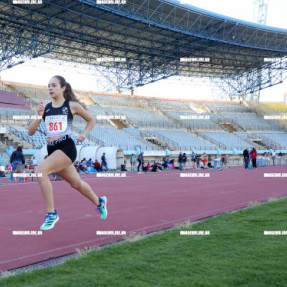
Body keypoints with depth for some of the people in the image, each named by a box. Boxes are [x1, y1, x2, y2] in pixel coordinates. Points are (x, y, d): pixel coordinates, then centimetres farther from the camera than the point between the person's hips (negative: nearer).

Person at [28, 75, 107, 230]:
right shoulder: (45, 108, 8)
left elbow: (91, 121, 15)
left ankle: (51, 213, -17)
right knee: (76, 183, 19)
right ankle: (99, 202, 46)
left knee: (41, 170, -27)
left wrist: (84, 134, -2)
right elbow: (30, 132, 4)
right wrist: (39, 116, -11)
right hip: (51, 149, 6)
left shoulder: (72, 105, -1)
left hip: (66, 147, -6)